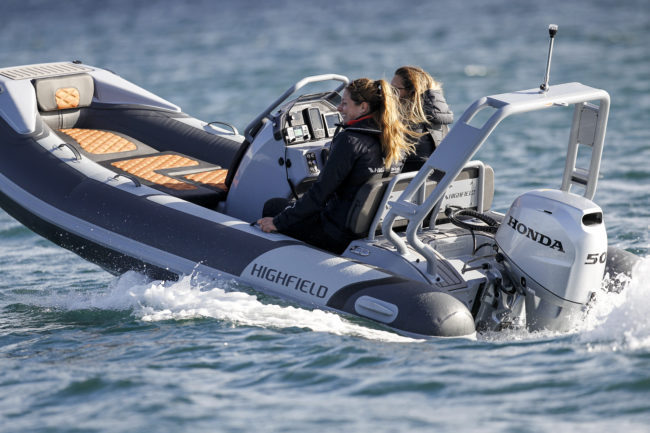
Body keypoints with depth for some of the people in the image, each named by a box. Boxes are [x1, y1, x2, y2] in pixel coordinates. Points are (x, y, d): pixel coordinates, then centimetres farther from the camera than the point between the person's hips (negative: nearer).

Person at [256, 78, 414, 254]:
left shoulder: (349, 140, -20)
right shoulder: (392, 139, 2)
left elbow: (320, 193, -19)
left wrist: (278, 221, -11)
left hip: (340, 237, -8)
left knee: (272, 206, 14)